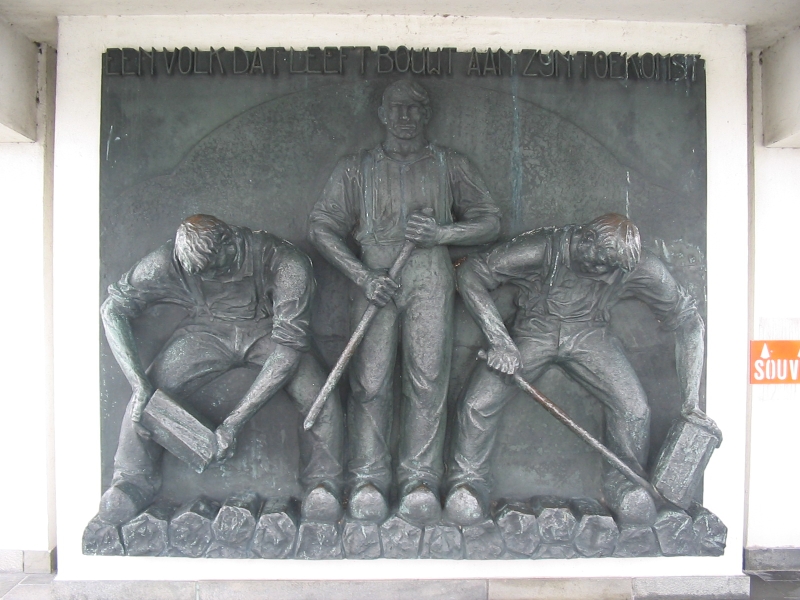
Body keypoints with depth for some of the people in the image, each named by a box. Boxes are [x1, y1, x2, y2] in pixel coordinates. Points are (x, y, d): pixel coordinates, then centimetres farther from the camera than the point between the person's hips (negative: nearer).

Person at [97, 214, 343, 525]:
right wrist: (139, 384, -29)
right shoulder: (169, 261, -25)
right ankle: (133, 482, 3)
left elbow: (289, 344, -32)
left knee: (322, 399, -25)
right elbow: (113, 309, -15)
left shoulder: (286, 263, -32)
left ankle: (321, 486, -3)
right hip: (207, 330, 2)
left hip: (268, 332, -2)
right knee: (150, 390, -20)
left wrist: (234, 421, -36)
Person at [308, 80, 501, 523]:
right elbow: (321, 226, 8)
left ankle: (420, 481, -9)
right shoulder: (356, 169, 17)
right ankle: (367, 482, -7)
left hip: (430, 277, 0)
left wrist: (443, 232, -4)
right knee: (370, 379, -10)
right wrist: (361, 275, -6)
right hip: (374, 279, 0)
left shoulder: (451, 166, 19)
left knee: (427, 376, -12)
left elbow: (491, 222, 16)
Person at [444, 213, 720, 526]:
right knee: (477, 404, -18)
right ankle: (468, 482, 11)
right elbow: (471, 273, -23)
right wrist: (500, 340, -32)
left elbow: (687, 320, -7)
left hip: (588, 334, 2)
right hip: (533, 332, -1)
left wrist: (691, 403, -10)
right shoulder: (543, 248, -25)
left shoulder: (637, 267, -18)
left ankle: (624, 483, 12)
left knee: (634, 407, -19)